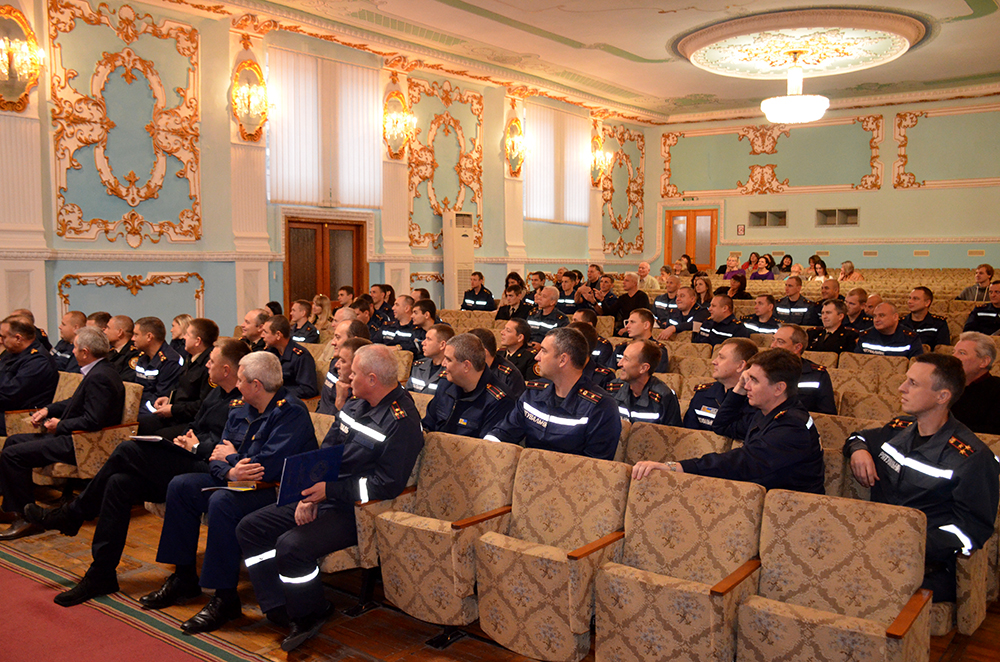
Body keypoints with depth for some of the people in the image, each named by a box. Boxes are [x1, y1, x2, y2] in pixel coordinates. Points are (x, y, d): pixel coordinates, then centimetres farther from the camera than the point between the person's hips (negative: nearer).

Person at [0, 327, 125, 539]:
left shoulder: (100, 377, -23)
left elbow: (92, 421, -29)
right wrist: (48, 410, 11)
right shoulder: (98, 372, 10)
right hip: (72, 436, 12)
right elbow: (75, 403, 24)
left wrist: (60, 425, -15)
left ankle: (26, 518, -5)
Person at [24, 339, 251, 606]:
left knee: (127, 450, -15)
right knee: (119, 483, -7)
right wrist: (183, 439, 5)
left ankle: (71, 514, 7)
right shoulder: (217, 393, 19)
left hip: (204, 471, -10)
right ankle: (101, 574, 2)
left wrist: (197, 447, -11)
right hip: (183, 465, 10)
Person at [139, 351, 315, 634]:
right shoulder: (240, 411, 10)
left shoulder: (291, 412, -18)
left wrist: (231, 458, -7)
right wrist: (231, 472, -17)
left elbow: (267, 467, -26)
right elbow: (216, 458, 8)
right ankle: (184, 578, 10)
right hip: (239, 484, 10)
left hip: (279, 492, -10)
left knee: (222, 501, -32)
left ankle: (225, 598, -20)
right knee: (180, 485, 2)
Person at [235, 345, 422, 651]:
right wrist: (310, 493, -4)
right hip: (324, 498, 9)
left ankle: (308, 618, -2)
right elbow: (325, 453, 13)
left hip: (357, 511, -9)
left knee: (291, 545, -28)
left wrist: (330, 490, -21)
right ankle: (281, 610, 6)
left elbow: (387, 486, -22)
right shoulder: (355, 405, 9)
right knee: (249, 528, 4)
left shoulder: (402, 421, -18)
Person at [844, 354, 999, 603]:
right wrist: (858, 450, 10)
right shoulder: (899, 429, 14)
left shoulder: (973, 457, -4)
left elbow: (974, 527, -7)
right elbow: (858, 437, 35)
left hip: (928, 565, -6)